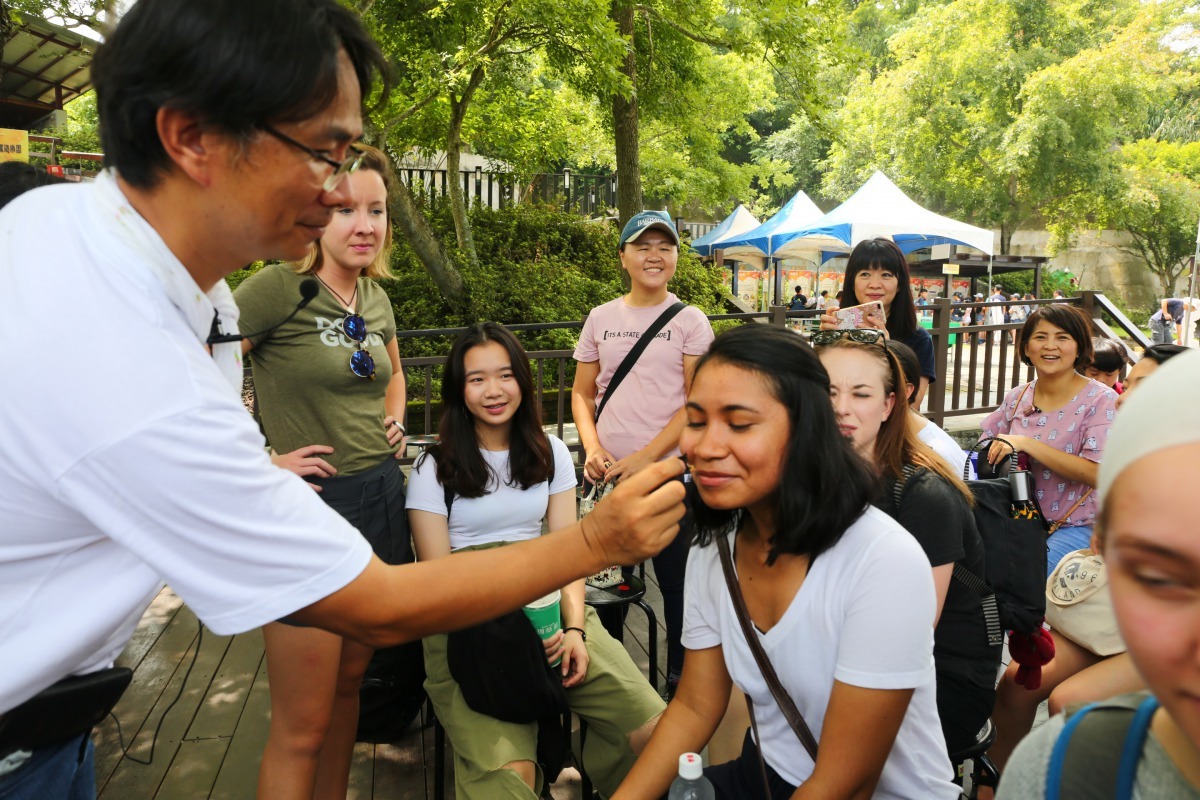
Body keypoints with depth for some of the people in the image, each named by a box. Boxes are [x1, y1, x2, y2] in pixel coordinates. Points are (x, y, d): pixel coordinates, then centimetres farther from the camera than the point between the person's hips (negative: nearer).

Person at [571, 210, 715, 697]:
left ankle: (681, 677, 25)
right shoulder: (601, 318, 8)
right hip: (607, 474, 3)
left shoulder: (690, 322, -1)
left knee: (677, 582, 5)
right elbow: (582, 393, 11)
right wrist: (593, 447, -6)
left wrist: (645, 457, -16)